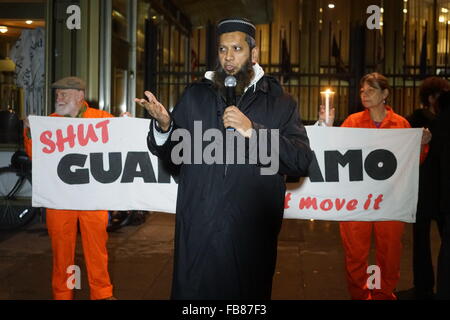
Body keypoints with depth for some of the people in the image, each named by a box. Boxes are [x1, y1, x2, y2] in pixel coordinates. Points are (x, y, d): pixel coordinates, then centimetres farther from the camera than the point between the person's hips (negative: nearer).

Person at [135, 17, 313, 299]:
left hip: (253, 232, -1)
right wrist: (163, 126, -11)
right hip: (198, 229, 1)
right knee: (193, 291, 7)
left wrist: (253, 131, -19)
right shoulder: (195, 96, 10)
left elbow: (302, 161, -8)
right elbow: (171, 153, 10)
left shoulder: (281, 103, 3)